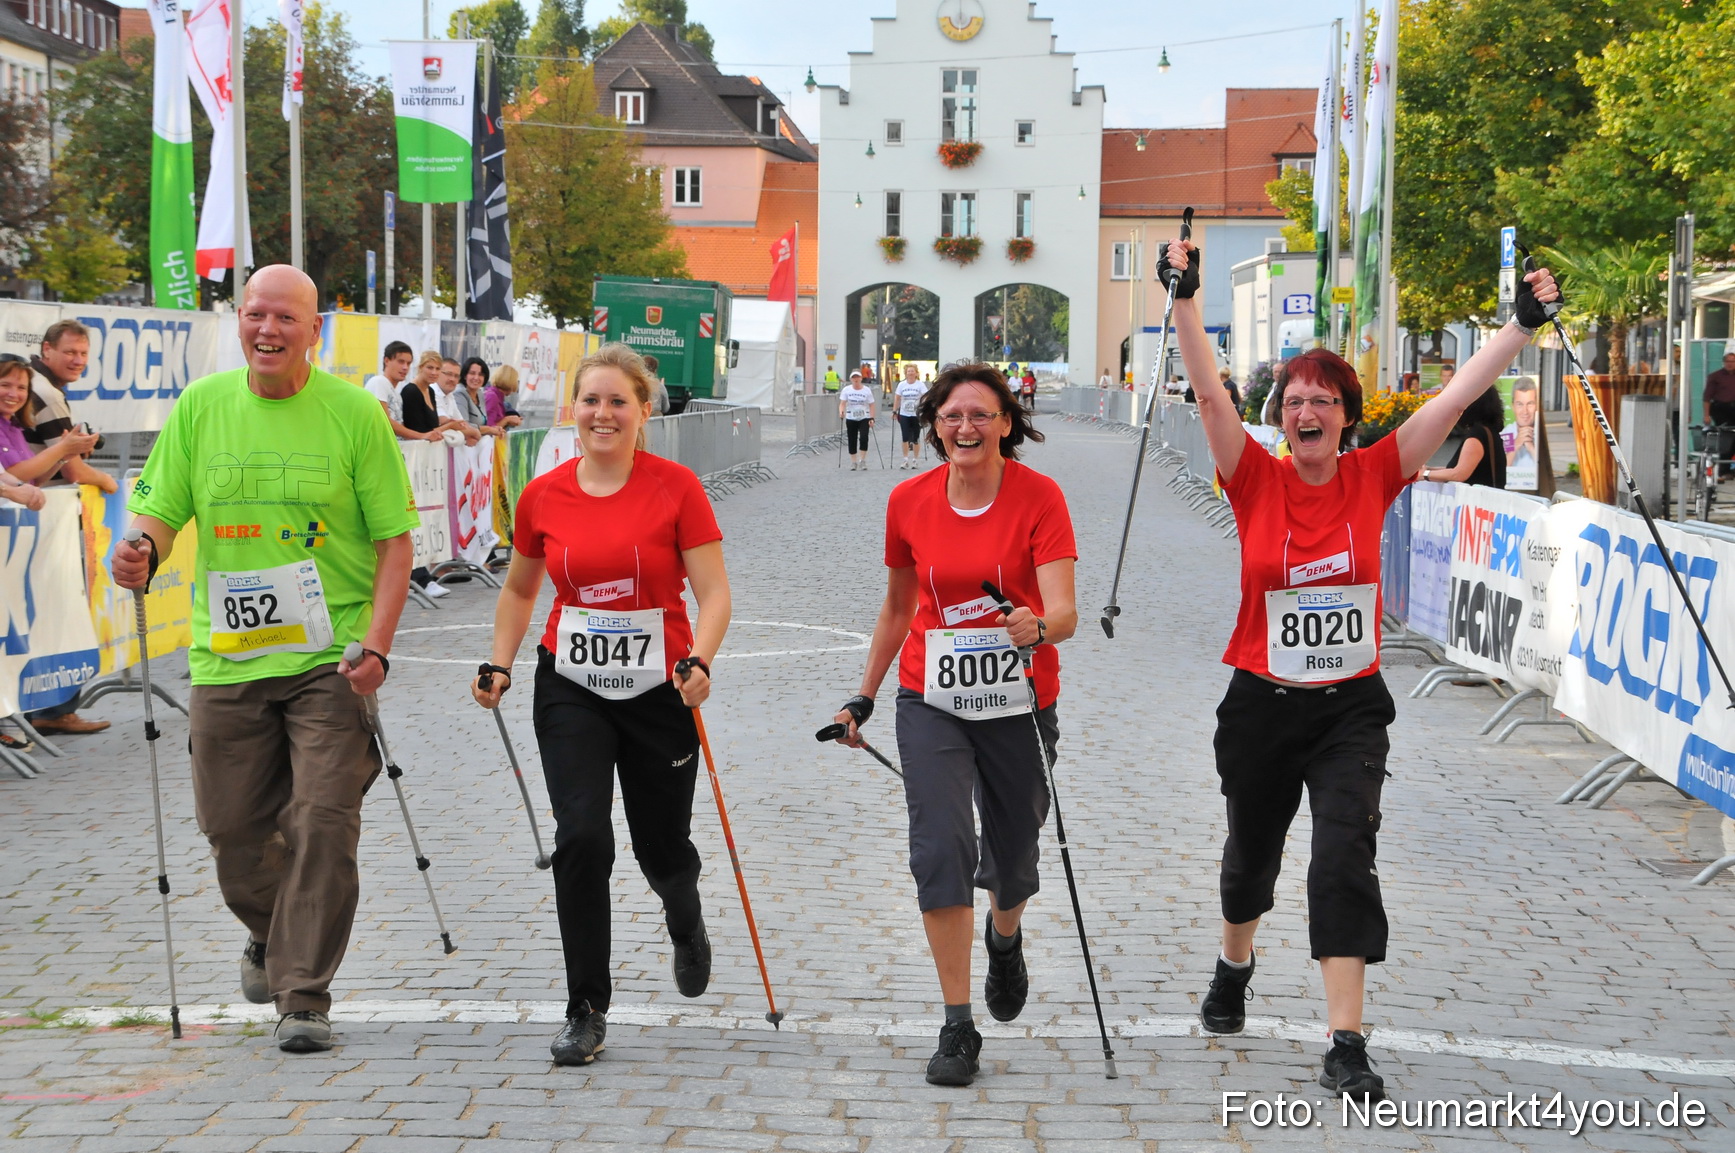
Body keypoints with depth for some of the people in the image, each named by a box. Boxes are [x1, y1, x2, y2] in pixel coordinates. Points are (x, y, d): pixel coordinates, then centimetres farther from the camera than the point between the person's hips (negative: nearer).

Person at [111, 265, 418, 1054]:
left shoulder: (355, 413, -3)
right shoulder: (201, 407, 5)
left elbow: (394, 540, -2)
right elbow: (163, 509, 8)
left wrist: (376, 645, -13)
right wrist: (144, 550, -17)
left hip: (330, 660, -3)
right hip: (226, 658, 3)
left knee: (322, 822, -10)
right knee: (233, 826, 9)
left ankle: (305, 996, 0)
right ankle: (270, 938, 40)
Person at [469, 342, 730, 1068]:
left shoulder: (676, 488, -8)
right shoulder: (543, 497, 1)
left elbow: (713, 592, -9)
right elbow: (519, 589, 16)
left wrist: (700, 661, -26)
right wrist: (498, 665, 3)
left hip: (659, 688, -1)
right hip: (571, 688, 1)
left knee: (662, 849, 10)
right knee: (582, 837, -14)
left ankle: (685, 924, 48)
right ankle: (586, 1013, -2)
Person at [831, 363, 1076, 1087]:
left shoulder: (1039, 497, -12)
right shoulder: (909, 502, -2)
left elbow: (1064, 610, -21)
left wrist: (1039, 626, -44)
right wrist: (864, 697, 16)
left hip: (1018, 703, -1)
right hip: (931, 701, 1)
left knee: (1012, 860, 12)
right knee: (940, 847, -15)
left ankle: (1004, 937, 50)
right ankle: (957, 1028, -7)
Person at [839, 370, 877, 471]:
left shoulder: (867, 390, 1)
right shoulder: (846, 390, 2)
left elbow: (871, 405, 2)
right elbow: (842, 403, -6)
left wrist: (872, 418, -8)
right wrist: (841, 411, -27)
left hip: (864, 419, -1)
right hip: (851, 419, 1)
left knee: (863, 438, -18)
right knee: (852, 441, 3)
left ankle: (862, 461, -6)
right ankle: (853, 462, 16)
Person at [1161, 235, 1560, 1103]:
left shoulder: (1373, 477, -3)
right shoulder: (1257, 480, -6)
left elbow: (1457, 397, -7)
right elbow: (1208, 391, -17)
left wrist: (1524, 322, -13)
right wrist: (1185, 298, -28)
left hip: (1351, 707, 0)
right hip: (1262, 705, 1)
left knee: (1345, 858, -13)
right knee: (1251, 852, 18)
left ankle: (1346, 1046, -11)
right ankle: (1235, 967, 49)